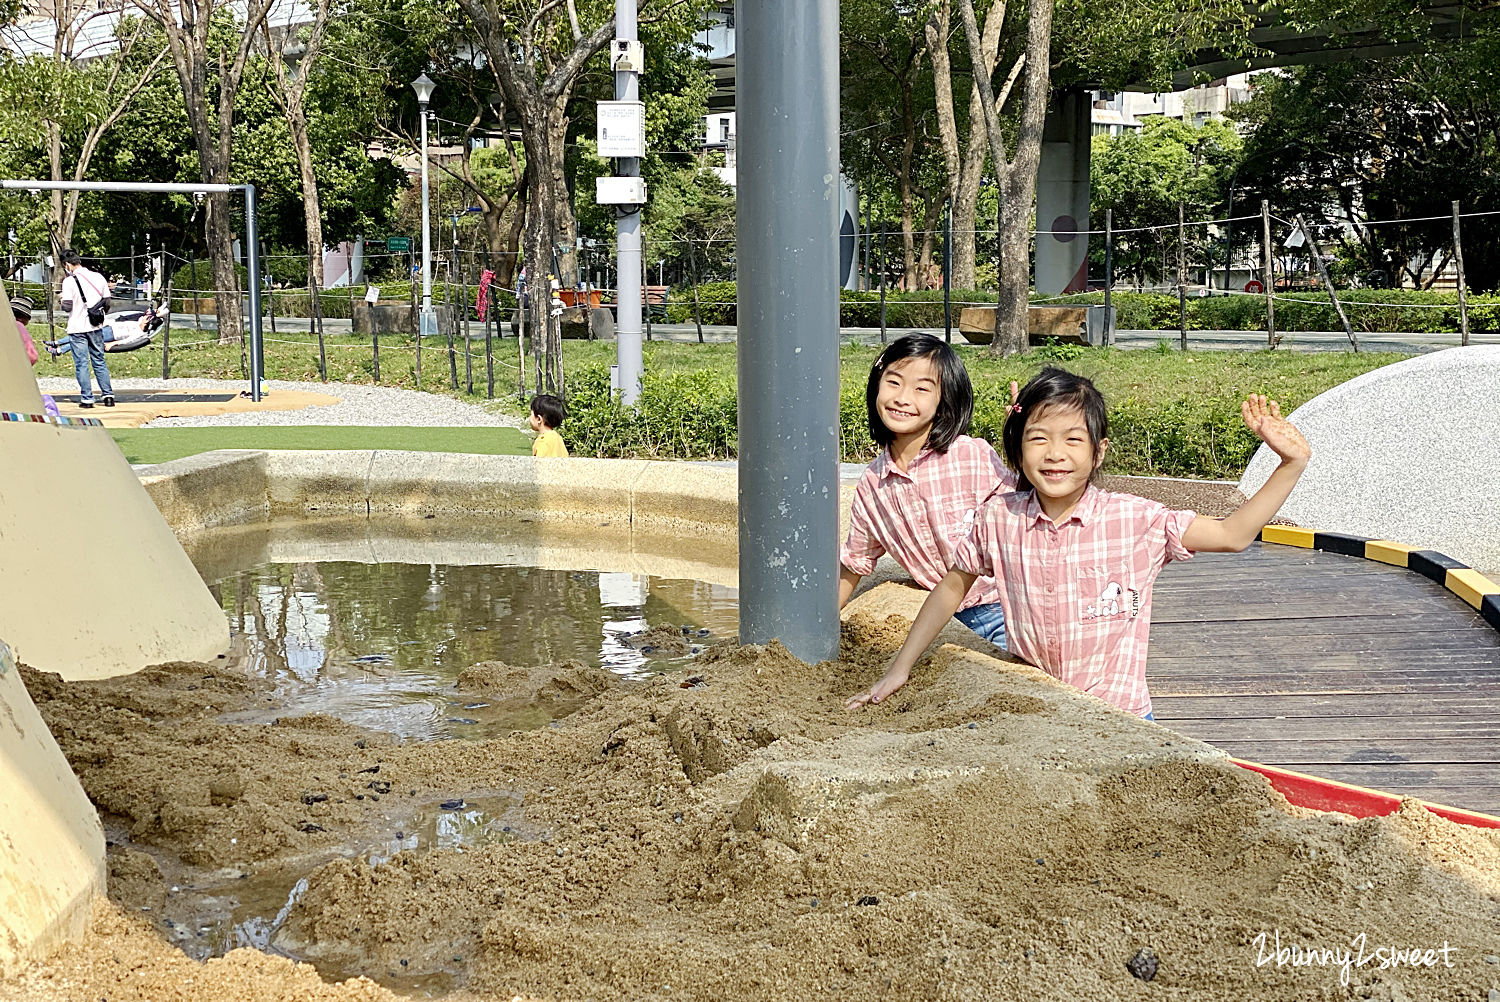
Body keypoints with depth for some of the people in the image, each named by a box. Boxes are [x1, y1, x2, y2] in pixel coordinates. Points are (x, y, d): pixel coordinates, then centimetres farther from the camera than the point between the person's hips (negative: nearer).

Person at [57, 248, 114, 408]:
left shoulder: (69, 281, -10)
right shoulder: (98, 277, 4)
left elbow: (67, 306, -15)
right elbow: (107, 303, 6)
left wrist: (62, 303, 6)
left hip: (77, 328, -4)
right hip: (95, 327, 4)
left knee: (81, 364, 1)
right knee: (99, 362, 12)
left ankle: (87, 398, 1)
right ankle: (108, 395, 8)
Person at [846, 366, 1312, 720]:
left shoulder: (1135, 520, -9)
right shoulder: (999, 519, -3)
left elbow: (1233, 534, -4)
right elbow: (953, 586, 11)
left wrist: (1292, 464, -13)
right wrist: (900, 668, 14)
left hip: (1117, 716, -3)